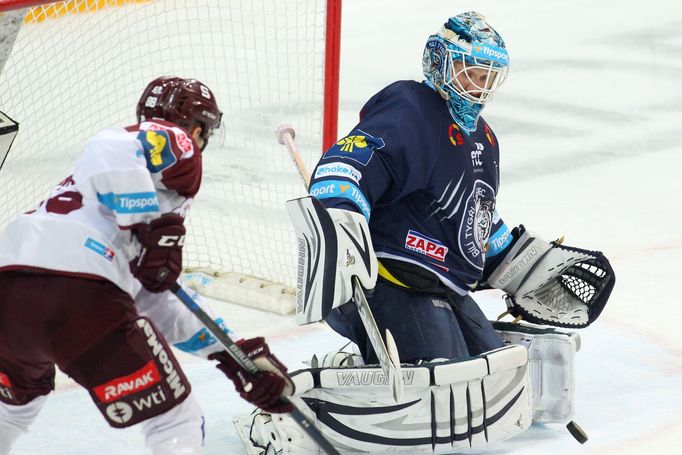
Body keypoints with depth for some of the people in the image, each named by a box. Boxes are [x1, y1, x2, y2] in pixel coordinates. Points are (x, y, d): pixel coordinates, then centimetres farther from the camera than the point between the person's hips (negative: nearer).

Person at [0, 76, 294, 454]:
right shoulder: (173, 141, 11)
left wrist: (231, 354, 33)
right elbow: (110, 150, -12)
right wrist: (154, 228, -12)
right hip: (79, 296, -9)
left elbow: (151, 300, 34)